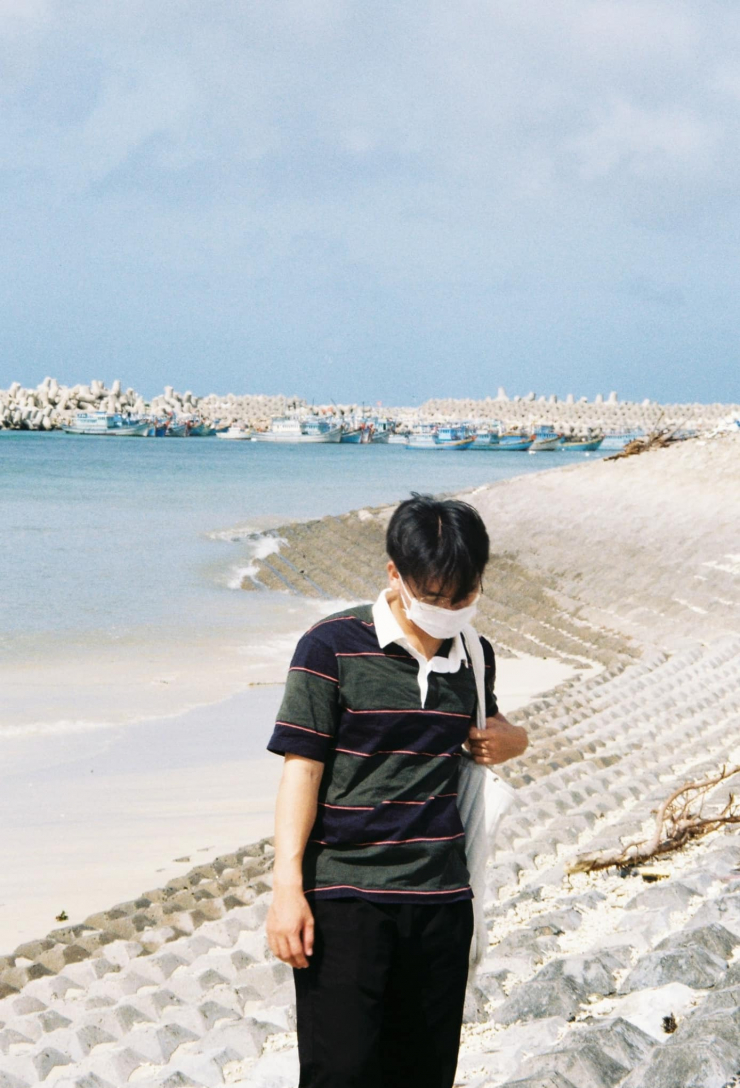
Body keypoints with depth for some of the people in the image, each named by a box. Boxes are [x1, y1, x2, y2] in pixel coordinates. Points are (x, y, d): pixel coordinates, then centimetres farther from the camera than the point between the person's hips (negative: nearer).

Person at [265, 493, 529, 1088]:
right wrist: (288, 886, -14)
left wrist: (512, 738, 3)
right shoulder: (334, 646, -7)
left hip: (441, 898, 5)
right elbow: (302, 767, -8)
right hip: (344, 898, -5)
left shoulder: (474, 655, 9)